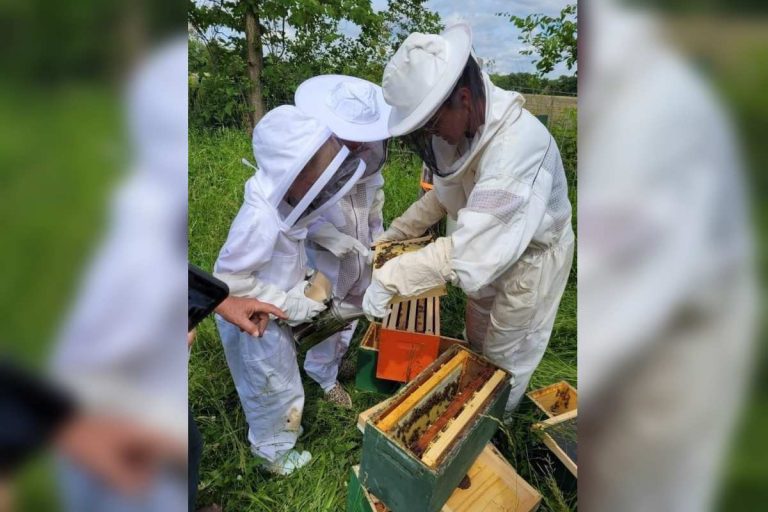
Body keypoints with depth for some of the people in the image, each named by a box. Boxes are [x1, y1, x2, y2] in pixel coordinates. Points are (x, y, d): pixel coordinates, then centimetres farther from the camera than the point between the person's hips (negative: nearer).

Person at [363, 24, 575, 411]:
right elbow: (445, 193, 6)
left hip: (531, 258, -8)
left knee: (505, 357, 14)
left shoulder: (518, 147, -39)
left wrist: (389, 278, -39)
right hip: (493, 251, 8)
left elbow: (467, 251, -43)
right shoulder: (467, 125, -12)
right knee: (476, 339, 26)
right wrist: (396, 231, 3)